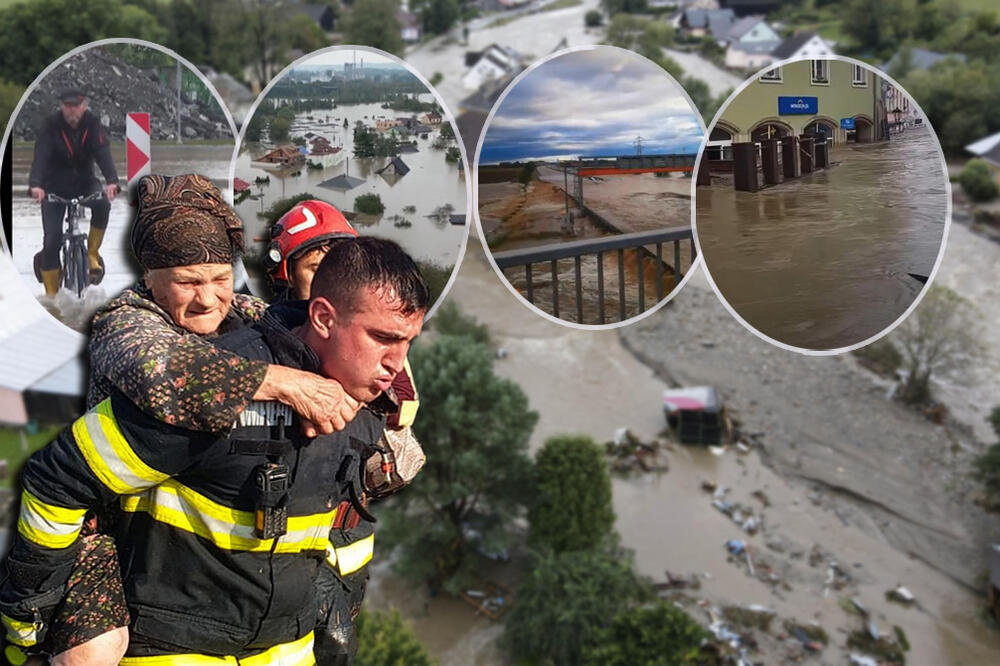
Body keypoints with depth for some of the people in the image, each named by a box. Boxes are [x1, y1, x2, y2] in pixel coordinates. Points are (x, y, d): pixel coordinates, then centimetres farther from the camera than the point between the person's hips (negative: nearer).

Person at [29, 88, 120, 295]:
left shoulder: (93, 124, -11)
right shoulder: (50, 126, -15)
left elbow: (103, 152, -25)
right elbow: (41, 156, -28)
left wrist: (111, 181, -44)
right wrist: (36, 184, -47)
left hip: (84, 181, 1)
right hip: (55, 186, -1)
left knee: (102, 205, -32)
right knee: (52, 239, -11)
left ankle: (92, 254, -9)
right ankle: (51, 295, 1)